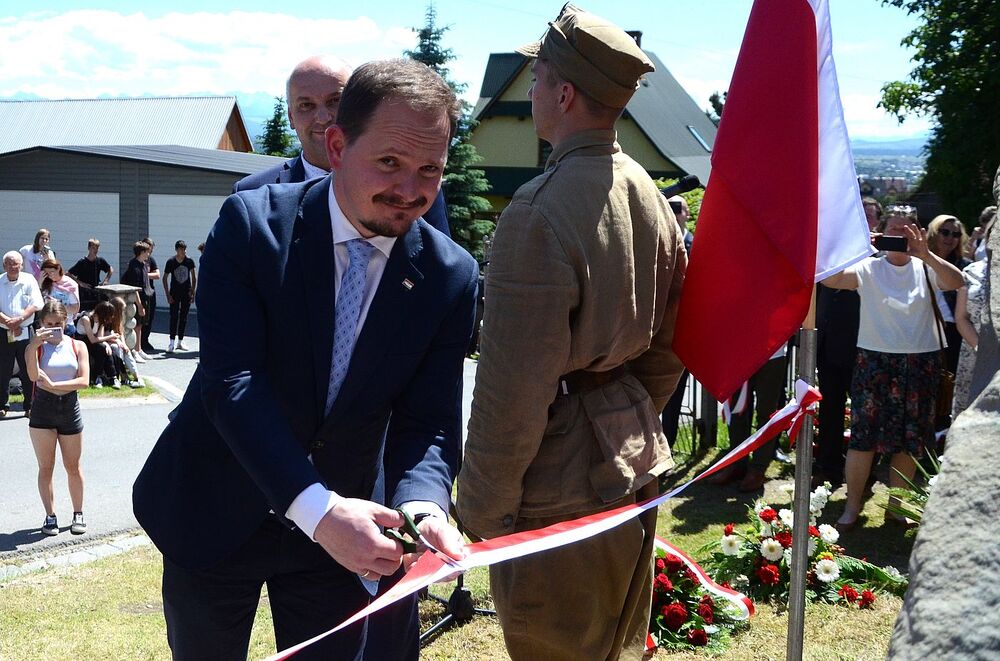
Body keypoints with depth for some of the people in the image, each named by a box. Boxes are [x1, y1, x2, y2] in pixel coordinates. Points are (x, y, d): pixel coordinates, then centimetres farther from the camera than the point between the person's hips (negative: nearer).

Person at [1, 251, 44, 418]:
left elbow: (36, 305, -6)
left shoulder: (29, 280, 2)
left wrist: (19, 319, -18)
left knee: (28, 370, 2)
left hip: (25, 333, -1)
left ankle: (30, 406, 10)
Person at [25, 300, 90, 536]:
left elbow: (84, 381, -10)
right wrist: (34, 346, -28)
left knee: (73, 467, 9)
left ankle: (78, 514, 21)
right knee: (45, 467, 5)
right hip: (43, 410, 0)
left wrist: (53, 386, -18)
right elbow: (34, 376, -19)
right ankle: (50, 517, 13)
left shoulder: (77, 346, 1)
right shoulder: (35, 347, -1)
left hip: (69, 408, 1)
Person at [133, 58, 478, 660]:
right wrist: (317, 508, -37)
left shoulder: (450, 276, -10)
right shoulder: (253, 223, -17)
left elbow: (429, 424, -11)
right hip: (215, 516, -1)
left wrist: (422, 505, -33)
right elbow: (231, 380, -25)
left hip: (337, 525, 1)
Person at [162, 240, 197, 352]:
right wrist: (168, 295, -7)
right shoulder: (171, 262, -8)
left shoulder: (189, 261, -5)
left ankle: (180, 342, 16)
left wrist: (193, 292, -4)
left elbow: (194, 277, 3)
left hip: (186, 293, 2)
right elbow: (165, 278, -2)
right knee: (174, 317, -7)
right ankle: (172, 342, -6)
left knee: (184, 318, 7)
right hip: (174, 293, -2)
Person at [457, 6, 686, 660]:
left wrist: (482, 509, -13)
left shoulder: (540, 212, -23)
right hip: (635, 464, 9)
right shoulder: (650, 196, 3)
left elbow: (514, 385, -23)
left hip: (559, 484, -8)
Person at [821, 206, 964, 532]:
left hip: (920, 364, 2)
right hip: (875, 361, -2)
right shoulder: (869, 268, -1)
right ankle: (852, 508, 8)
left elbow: (956, 281, -14)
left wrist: (926, 255, -27)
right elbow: (831, 279, -16)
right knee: (864, 435, -3)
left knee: (909, 440, 8)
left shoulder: (925, 268, 4)